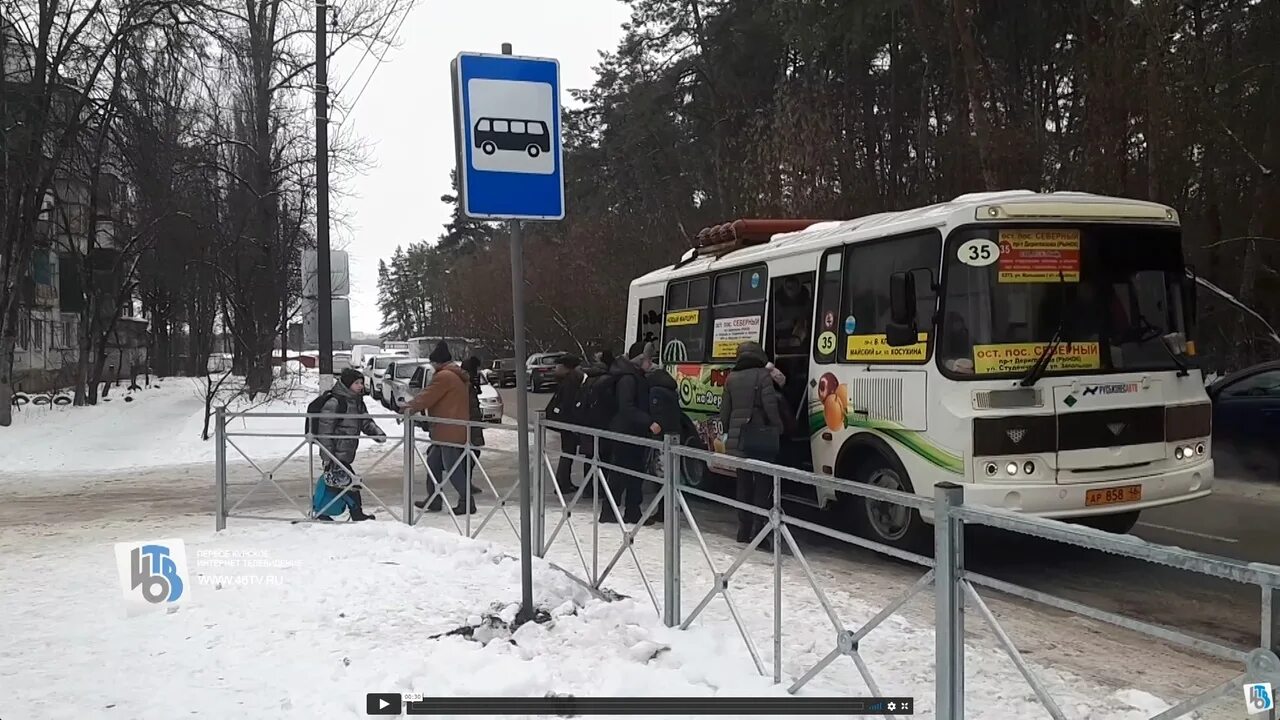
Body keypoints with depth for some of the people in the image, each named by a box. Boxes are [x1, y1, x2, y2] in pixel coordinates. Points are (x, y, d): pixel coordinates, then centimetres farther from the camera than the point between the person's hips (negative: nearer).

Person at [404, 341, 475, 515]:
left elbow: (427, 397, -12)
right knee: (433, 463, 17)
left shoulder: (443, 376, -14)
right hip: (456, 430, 11)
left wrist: (411, 407, 1)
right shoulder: (457, 375, 19)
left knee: (452, 468, -6)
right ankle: (434, 500, 22)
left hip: (449, 431, -11)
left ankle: (467, 502, -2)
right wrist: (411, 404, 22)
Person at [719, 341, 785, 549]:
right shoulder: (763, 375, -8)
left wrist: (729, 432, 23)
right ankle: (759, 532, -5)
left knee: (744, 483, 14)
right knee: (763, 485, 0)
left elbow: (725, 411, 11)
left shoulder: (732, 379, 8)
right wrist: (778, 428, 0)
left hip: (738, 438, 5)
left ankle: (744, 531, 19)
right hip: (760, 436, -5)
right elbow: (770, 405, -14)